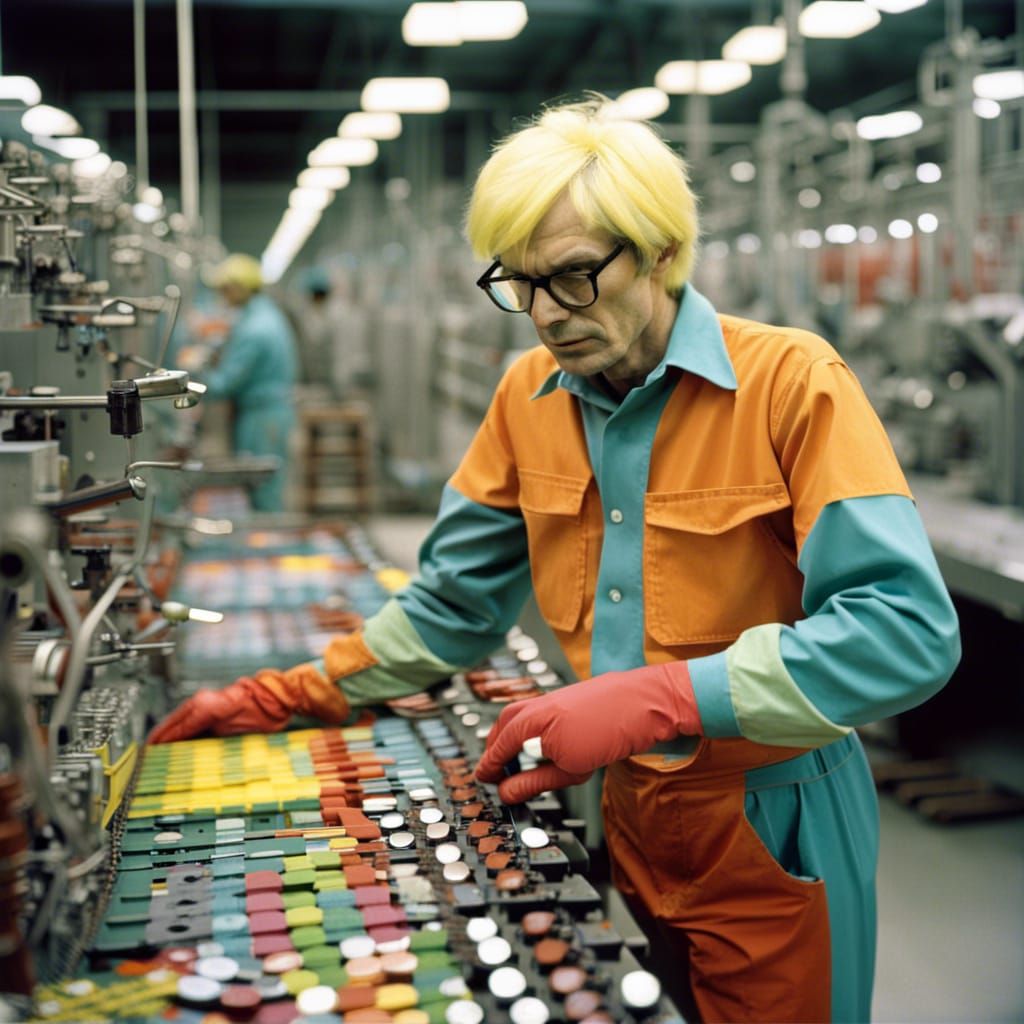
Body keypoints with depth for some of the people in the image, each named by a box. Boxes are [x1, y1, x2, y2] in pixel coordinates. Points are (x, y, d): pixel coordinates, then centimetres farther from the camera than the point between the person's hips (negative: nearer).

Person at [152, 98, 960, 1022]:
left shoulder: (792, 382, -17)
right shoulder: (530, 397, 0)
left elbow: (909, 630, -26)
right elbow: (453, 605, 9)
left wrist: (658, 699, -33)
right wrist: (287, 698, 1)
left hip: (771, 836, -4)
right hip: (626, 816, 5)